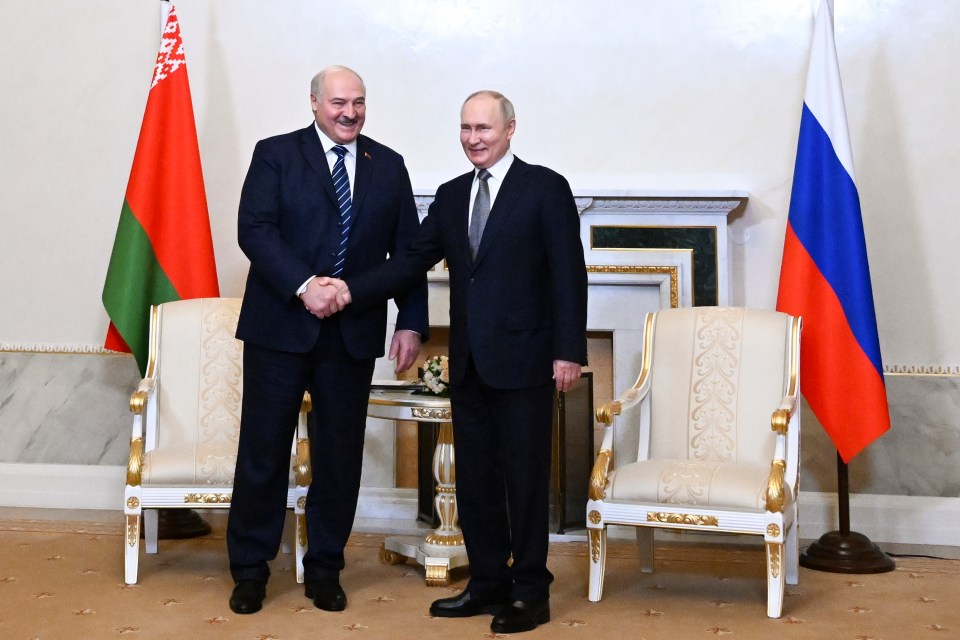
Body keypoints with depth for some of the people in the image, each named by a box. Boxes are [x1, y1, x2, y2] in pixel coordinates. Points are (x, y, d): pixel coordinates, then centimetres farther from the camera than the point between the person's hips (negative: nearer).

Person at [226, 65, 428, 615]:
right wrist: (304, 286, -21)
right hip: (281, 326, -2)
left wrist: (411, 323, 1)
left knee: (340, 453, 9)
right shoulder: (275, 154, 2)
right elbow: (255, 229, -10)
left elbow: (408, 250, 9)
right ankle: (250, 568, 18)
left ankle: (325, 569, 22)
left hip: (354, 333, 3)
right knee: (264, 449, 3)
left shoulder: (389, 166, 10)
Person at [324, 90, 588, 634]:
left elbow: (568, 275, -8)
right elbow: (414, 262, 8)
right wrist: (351, 289, -5)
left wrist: (569, 351, -14)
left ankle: (531, 592, 13)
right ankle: (488, 583, 23)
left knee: (525, 477, 1)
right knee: (474, 477, 11)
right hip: (469, 361, 6)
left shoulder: (545, 187, -4)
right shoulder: (451, 195, 13)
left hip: (522, 360, -6)